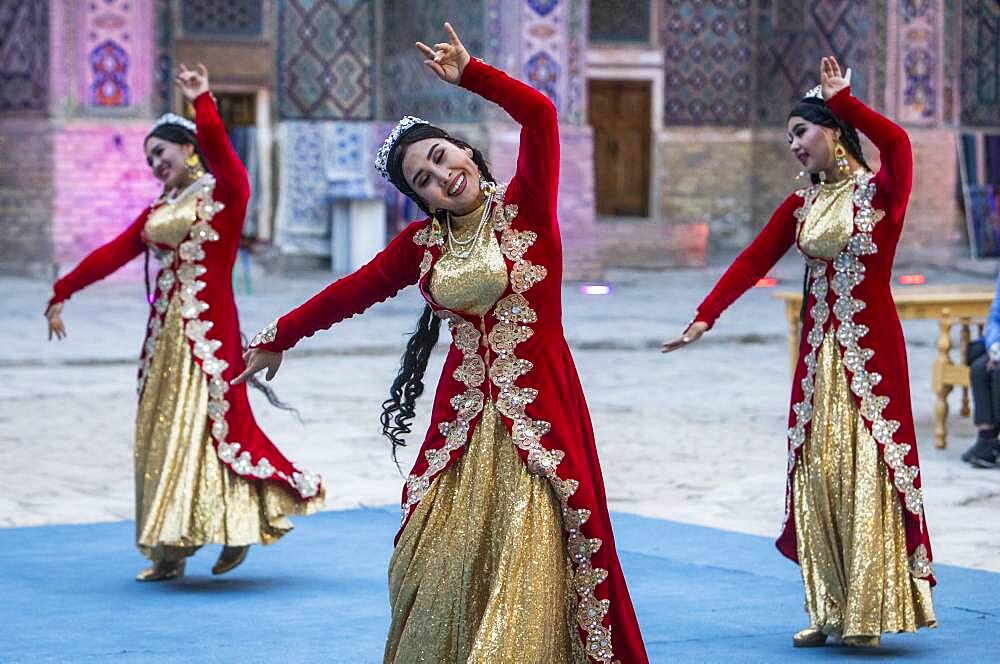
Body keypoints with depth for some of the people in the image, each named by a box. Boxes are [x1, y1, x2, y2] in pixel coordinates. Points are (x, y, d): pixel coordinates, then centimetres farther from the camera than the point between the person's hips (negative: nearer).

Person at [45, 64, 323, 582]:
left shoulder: (226, 194, -1)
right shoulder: (157, 211, 16)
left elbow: (220, 150, -21)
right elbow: (111, 254, 18)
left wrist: (201, 102, -29)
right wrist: (62, 293, 18)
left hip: (208, 329, -7)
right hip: (165, 332, 7)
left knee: (207, 423, -9)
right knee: (161, 432, 5)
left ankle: (237, 526, 5)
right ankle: (168, 550, 9)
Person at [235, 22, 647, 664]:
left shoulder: (525, 208, -3)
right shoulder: (422, 242, 8)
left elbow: (540, 116, -17)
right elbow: (352, 292, 18)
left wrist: (469, 73, -10)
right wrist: (278, 338, 24)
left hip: (535, 413, -4)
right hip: (464, 418, 4)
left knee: (528, 568, -6)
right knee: (441, 567, 2)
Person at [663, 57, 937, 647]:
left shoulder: (880, 191, -5)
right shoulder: (800, 205, 11)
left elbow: (897, 141, -26)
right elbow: (753, 262, 7)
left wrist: (840, 98, -20)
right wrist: (706, 317, -1)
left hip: (871, 350, -5)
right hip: (819, 352, 5)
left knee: (868, 473, -6)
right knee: (817, 475, 4)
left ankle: (869, 612, 0)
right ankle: (831, 612, 11)